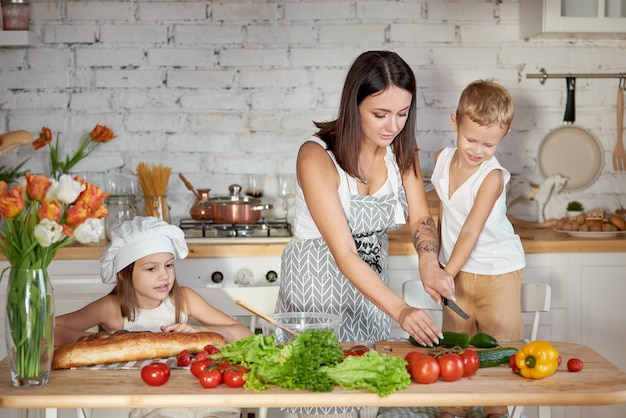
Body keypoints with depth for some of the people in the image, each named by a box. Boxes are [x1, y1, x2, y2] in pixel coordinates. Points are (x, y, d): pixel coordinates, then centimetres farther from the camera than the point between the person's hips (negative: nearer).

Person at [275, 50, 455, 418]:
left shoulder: (402, 150, -6)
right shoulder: (317, 158, -25)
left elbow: (421, 217, -3)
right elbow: (344, 254, -28)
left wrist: (430, 265, -26)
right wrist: (401, 310, -38)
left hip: (372, 283, 5)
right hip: (317, 286, -5)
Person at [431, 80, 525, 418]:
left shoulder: (492, 176, -20)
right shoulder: (442, 160, -1)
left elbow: (471, 231, -22)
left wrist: (447, 273, -25)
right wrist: (437, 260, 14)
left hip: (497, 272, -6)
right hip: (458, 268, 6)